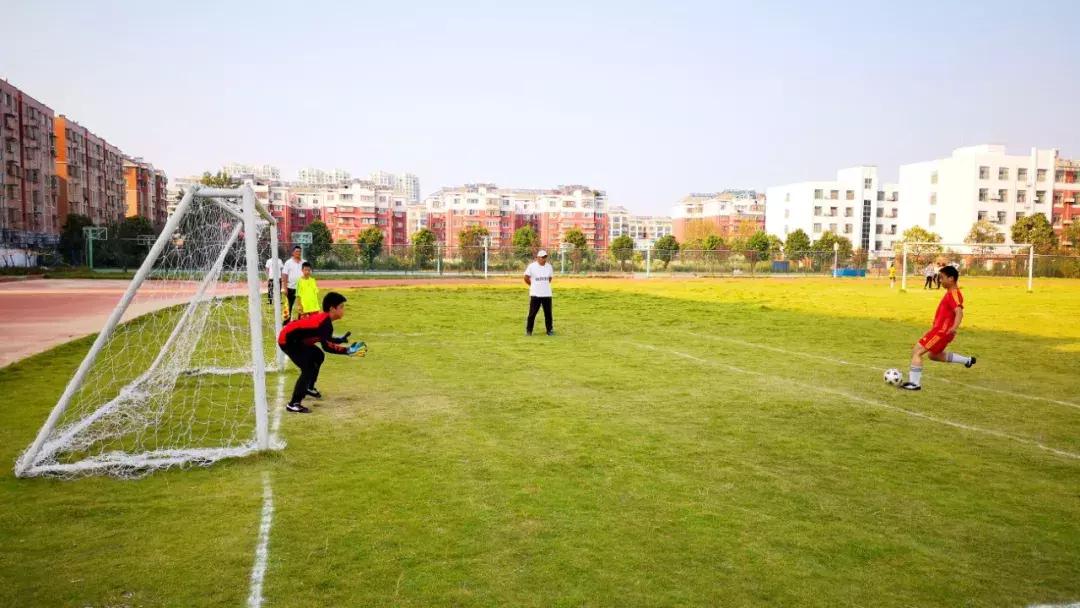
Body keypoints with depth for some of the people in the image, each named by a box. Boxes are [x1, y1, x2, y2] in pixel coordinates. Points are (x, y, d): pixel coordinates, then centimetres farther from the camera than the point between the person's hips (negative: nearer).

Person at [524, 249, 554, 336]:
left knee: (548, 313, 7)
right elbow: (526, 278, 1)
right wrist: (533, 286, 7)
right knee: (532, 313, 0)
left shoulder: (549, 266, 4)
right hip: (535, 294, -3)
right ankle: (528, 330, 10)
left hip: (547, 294, 3)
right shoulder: (532, 266, -8)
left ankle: (550, 330, 17)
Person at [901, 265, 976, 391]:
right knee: (934, 355, 28)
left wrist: (954, 328, -50)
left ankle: (914, 383, -12)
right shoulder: (950, 292, 12)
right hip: (939, 329, 10)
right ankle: (968, 360, 39)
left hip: (941, 331, -10)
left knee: (916, 352, -13)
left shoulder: (954, 294, -19)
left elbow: (959, 312, -35)